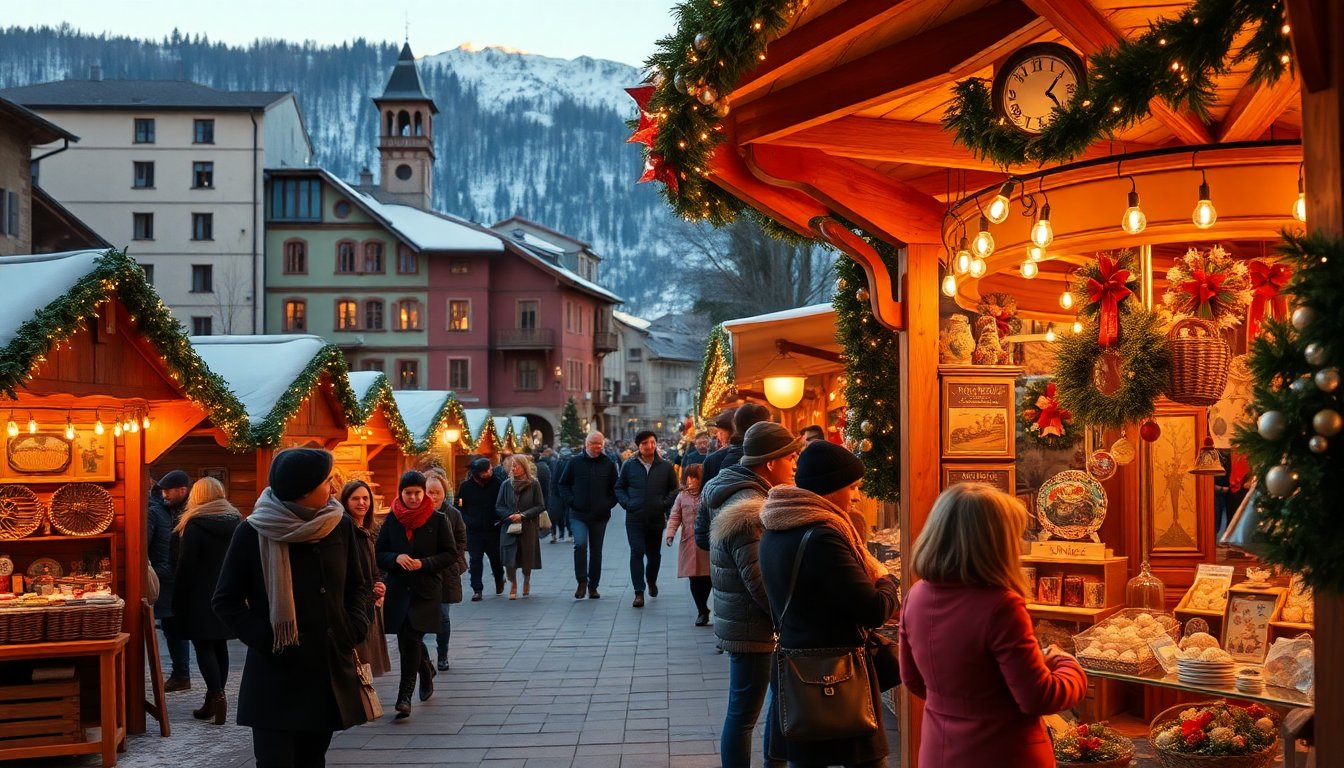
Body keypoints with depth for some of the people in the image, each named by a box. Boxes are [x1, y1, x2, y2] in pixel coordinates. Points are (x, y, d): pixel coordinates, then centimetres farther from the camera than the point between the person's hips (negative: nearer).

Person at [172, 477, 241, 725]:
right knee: (219, 646, 9)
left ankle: (217, 697, -14)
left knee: (203, 647, -3)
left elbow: (185, 566, -11)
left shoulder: (194, 525, -11)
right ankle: (214, 700, 11)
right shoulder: (236, 521, 6)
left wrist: (177, 601, -4)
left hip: (200, 598, -6)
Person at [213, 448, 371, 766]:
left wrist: (355, 626, -3)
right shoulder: (252, 532, -8)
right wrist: (263, 637, -14)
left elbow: (359, 586, 15)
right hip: (276, 676, -4)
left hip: (331, 671, 4)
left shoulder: (341, 526, 2)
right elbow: (226, 601, -1)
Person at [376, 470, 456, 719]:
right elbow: (379, 554, 7)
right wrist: (396, 558, -13)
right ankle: (427, 671, 38)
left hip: (426, 589, -3)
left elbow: (451, 555, 0)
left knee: (411, 638, -12)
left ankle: (404, 696, -9)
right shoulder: (392, 520, 5)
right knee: (407, 640, 9)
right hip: (398, 589, 3)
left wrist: (424, 563, -14)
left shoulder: (438, 520, -2)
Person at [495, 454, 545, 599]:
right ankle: (513, 585, 12)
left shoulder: (534, 484, -3)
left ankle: (526, 581, 37)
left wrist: (523, 515, -12)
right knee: (509, 559, -10)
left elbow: (540, 506, -3)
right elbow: (499, 507, 6)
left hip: (528, 527, -1)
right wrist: (510, 516, -12)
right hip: (509, 527, 1)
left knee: (527, 558, 7)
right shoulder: (506, 485, 2)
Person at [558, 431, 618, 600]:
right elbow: (563, 484, 7)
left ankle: (593, 586, 19)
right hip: (578, 514, -2)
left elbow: (615, 488, 11)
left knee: (596, 551, 9)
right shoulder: (575, 461, 1)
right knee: (580, 544, -21)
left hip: (600, 516, 2)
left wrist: (609, 504, -2)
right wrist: (571, 502, -5)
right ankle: (581, 581, -8)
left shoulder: (608, 464, 4)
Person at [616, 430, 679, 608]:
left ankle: (651, 581, 42)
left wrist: (666, 503, -6)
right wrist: (626, 503, -6)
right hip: (635, 518, -1)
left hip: (657, 518, 1)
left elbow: (674, 489, 9)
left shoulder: (666, 466, 1)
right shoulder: (629, 465, 0)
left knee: (654, 554, 14)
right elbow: (619, 487, 10)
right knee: (637, 552, -10)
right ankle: (639, 592, -8)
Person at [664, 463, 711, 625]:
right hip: (689, 543, 3)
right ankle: (702, 611, 16)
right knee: (695, 580, 4)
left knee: (708, 578, -2)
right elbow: (674, 517, 9)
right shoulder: (682, 496, 10)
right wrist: (670, 534, -5)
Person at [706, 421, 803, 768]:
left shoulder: (746, 496, 9)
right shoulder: (748, 512, -24)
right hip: (752, 630, -11)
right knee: (743, 714, 1)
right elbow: (760, 583, -26)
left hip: (744, 623, 11)